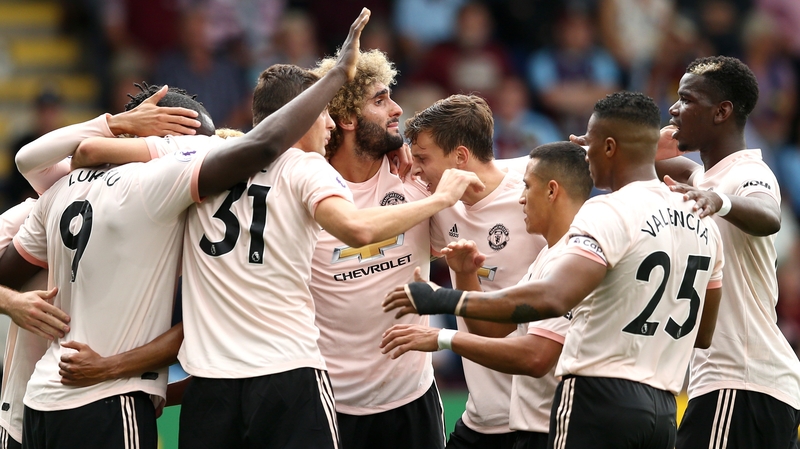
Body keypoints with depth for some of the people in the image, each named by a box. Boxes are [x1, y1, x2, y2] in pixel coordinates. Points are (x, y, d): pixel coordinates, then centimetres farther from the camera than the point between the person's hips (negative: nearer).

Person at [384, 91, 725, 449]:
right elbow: (702, 335, 21)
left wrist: (445, 300, -25)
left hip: (599, 397, -8)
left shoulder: (608, 214, -13)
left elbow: (550, 299, -28)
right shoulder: (702, 223, 12)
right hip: (662, 411, 8)